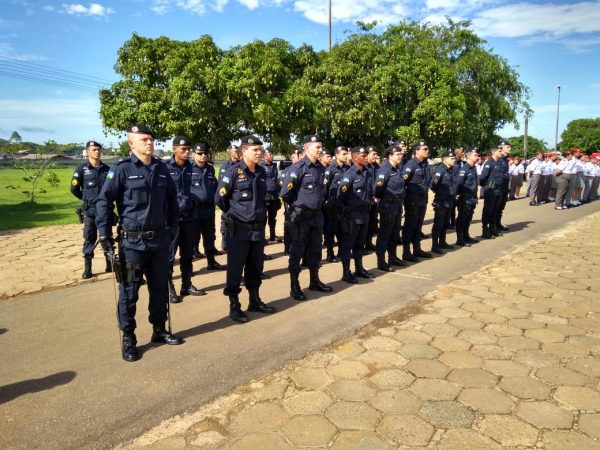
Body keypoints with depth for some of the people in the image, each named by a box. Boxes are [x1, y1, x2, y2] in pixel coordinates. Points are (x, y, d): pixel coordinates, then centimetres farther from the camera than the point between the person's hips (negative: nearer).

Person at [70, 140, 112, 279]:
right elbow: (74, 189, 2)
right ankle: (87, 269, 9)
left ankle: (109, 264, 21)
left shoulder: (107, 169, 6)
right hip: (89, 210, -2)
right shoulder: (81, 169, -2)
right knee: (89, 239, 3)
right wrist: (87, 199, 8)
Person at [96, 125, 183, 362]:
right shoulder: (122, 169, -8)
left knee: (160, 288, 15)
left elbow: (172, 199, 16)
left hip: (160, 240, 5)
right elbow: (104, 202, -8)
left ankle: (159, 330, 31)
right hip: (132, 242, -5)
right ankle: (128, 339, 19)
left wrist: (172, 228, 13)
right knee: (129, 291, 5)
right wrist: (105, 237, -11)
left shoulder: (161, 168, 6)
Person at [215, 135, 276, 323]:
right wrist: (235, 214, 3)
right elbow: (219, 198, -8)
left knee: (255, 268, 16)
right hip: (238, 229, -6)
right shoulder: (233, 172, -12)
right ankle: (234, 307, 14)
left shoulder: (262, 172, 7)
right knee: (235, 269, 3)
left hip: (258, 228, 6)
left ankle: (255, 301, 30)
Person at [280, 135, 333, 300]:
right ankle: (294, 287, 12)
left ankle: (315, 282, 31)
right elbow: (285, 193, -17)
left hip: (317, 215, 7)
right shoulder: (298, 168, -16)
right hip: (301, 216, -7)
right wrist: (295, 205, -4)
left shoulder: (321, 168, 7)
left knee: (315, 250, 16)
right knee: (297, 252, 2)